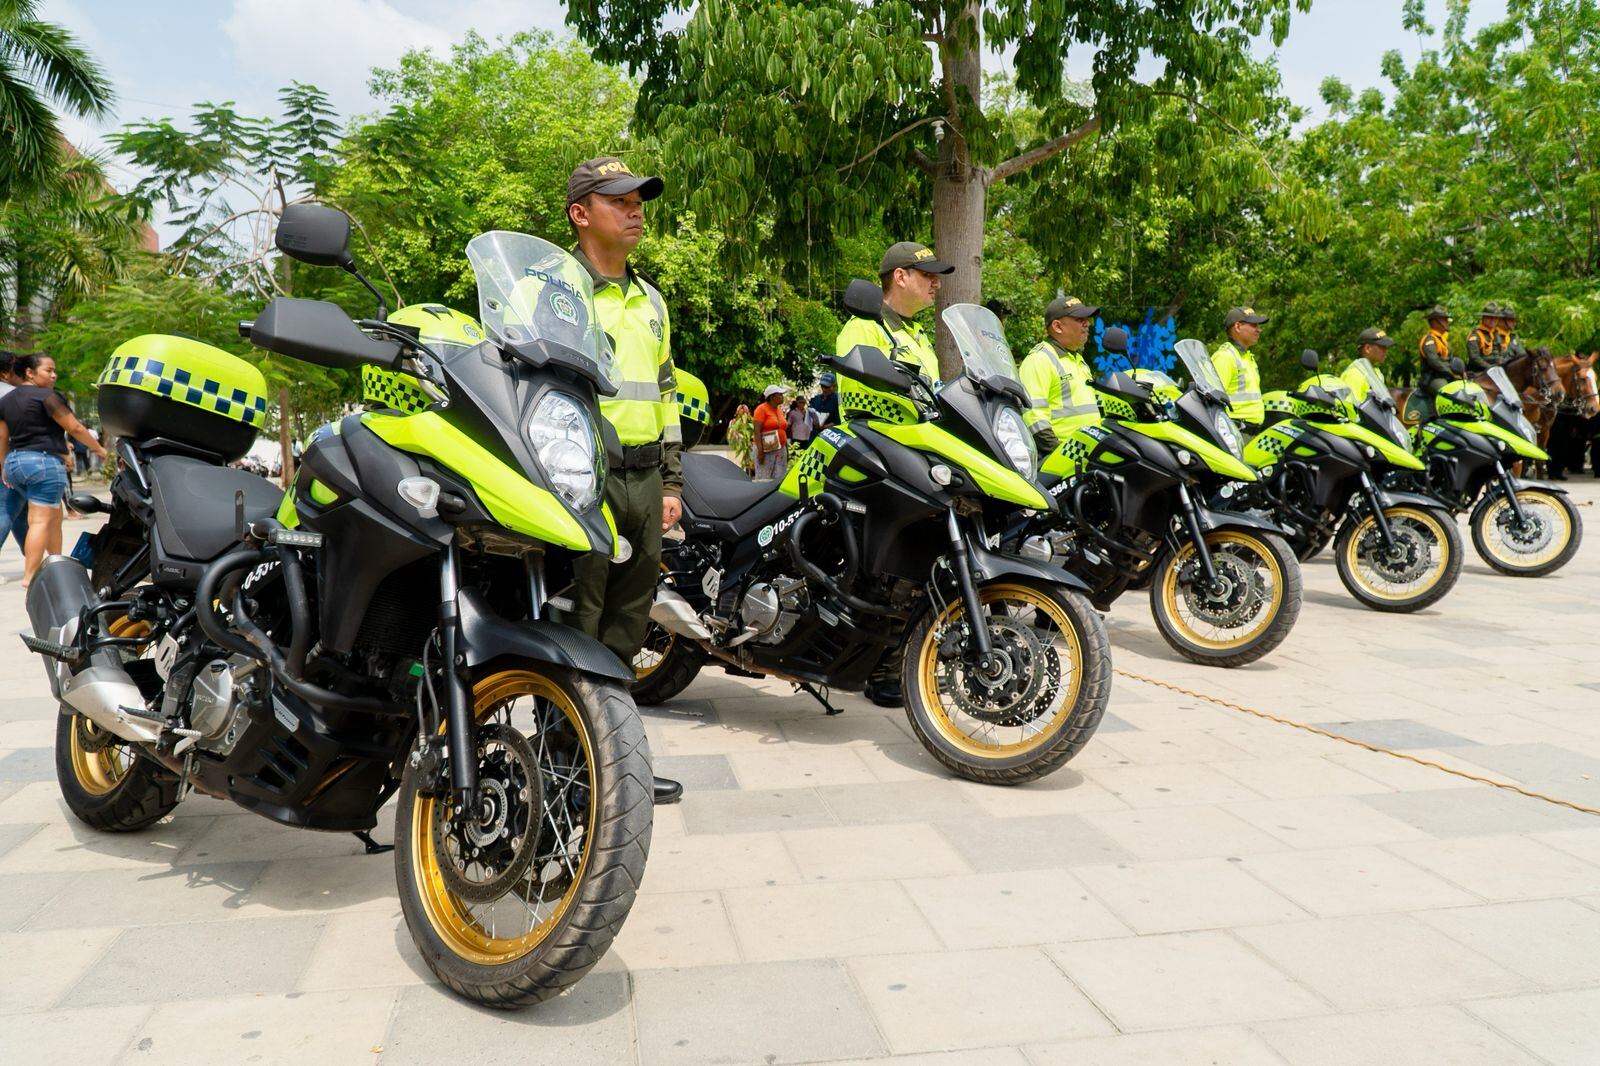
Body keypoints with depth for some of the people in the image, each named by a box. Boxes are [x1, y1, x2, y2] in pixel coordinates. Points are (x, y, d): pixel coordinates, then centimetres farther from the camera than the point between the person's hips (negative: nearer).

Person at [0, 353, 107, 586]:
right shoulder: (47, 397, -9)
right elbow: (75, 428, -8)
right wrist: (98, 448, 4)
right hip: (43, 462, -8)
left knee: (54, 515, 20)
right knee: (41, 521, -8)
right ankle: (30, 576, -12)